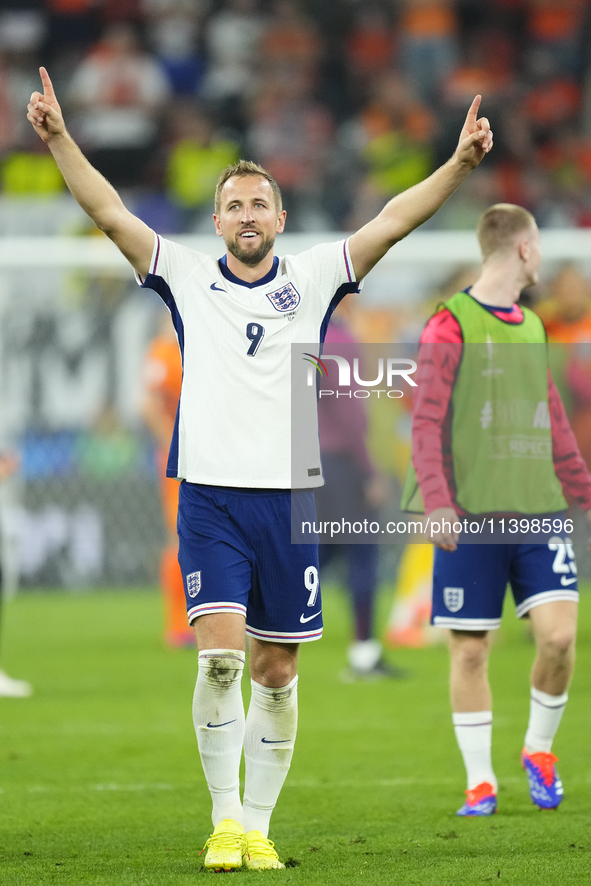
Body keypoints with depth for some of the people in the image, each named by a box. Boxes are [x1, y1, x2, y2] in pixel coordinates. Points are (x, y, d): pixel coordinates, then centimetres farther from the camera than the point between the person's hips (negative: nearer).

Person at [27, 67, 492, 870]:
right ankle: (225, 819, -6)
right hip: (211, 495, -1)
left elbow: (392, 223, 0)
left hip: (290, 496, 2)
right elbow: (112, 215, -1)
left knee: (276, 672, 5)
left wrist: (461, 162, -11)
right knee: (221, 655, -15)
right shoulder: (186, 278, 7)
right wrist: (60, 140, -12)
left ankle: (259, 824, 14)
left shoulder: (312, 280, 8)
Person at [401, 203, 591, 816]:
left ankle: (539, 749, 13)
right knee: (470, 650, 0)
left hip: (537, 511, 5)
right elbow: (427, 420, -8)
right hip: (471, 515, -5)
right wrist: (436, 500, -19)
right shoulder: (450, 325, -3)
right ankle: (480, 782, 11)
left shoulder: (530, 328, 16)